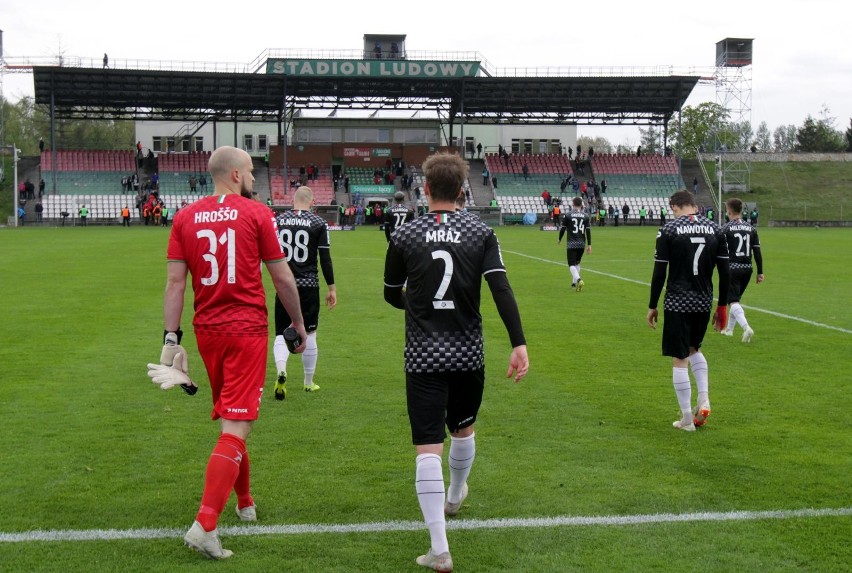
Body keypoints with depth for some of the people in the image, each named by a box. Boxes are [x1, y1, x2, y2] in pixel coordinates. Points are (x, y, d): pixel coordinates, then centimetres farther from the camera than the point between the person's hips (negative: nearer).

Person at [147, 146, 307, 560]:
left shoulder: (185, 218, 5)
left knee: (229, 418, 22)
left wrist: (171, 338, 3)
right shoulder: (256, 213, -4)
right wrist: (298, 323, 12)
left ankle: (245, 503, 36)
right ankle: (205, 526, -17)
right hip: (247, 330, -5)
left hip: (207, 330, 5)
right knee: (236, 428, -6)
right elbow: (282, 277, -1)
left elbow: (175, 281, 0)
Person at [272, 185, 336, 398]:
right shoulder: (319, 223, -4)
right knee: (309, 335, 11)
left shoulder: (278, 220, 3)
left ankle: (281, 371, -22)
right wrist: (332, 288, 2)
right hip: (309, 286, -1)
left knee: (281, 333, 6)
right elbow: (325, 258, -5)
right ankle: (309, 383, 20)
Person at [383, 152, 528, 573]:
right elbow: (501, 289, -12)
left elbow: (392, 295, 8)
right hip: (468, 356, 2)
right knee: (463, 430, 26)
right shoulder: (481, 233, -2)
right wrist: (519, 344, -14)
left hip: (423, 359, -2)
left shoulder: (403, 236, -3)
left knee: (428, 450, -4)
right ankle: (455, 497, 53)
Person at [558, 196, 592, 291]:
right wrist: (589, 245, 5)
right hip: (582, 244, 4)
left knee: (571, 265, -5)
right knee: (577, 263, 21)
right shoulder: (585, 216, 4)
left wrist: (559, 239, 18)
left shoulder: (568, 215, -3)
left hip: (572, 244, -4)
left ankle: (579, 280, -30)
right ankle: (574, 283, 26)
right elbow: (588, 231, 1)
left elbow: (562, 228, 1)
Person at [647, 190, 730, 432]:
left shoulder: (668, 230, -7)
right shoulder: (715, 229, 4)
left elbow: (659, 272, -8)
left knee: (680, 359, 3)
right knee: (694, 349, 27)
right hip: (704, 302, 5)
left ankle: (687, 419, 8)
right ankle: (704, 399, 10)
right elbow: (724, 271, 5)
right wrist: (722, 306, 13)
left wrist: (652, 306, 0)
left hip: (678, 303, -4)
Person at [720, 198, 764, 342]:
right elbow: (757, 252, 6)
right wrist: (760, 272, 10)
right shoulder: (751, 228, 7)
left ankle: (746, 327, -29)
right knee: (736, 298, 22)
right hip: (747, 269, 6)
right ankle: (729, 329, 32)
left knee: (733, 301, -7)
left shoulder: (726, 228, -9)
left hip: (732, 268, -6)